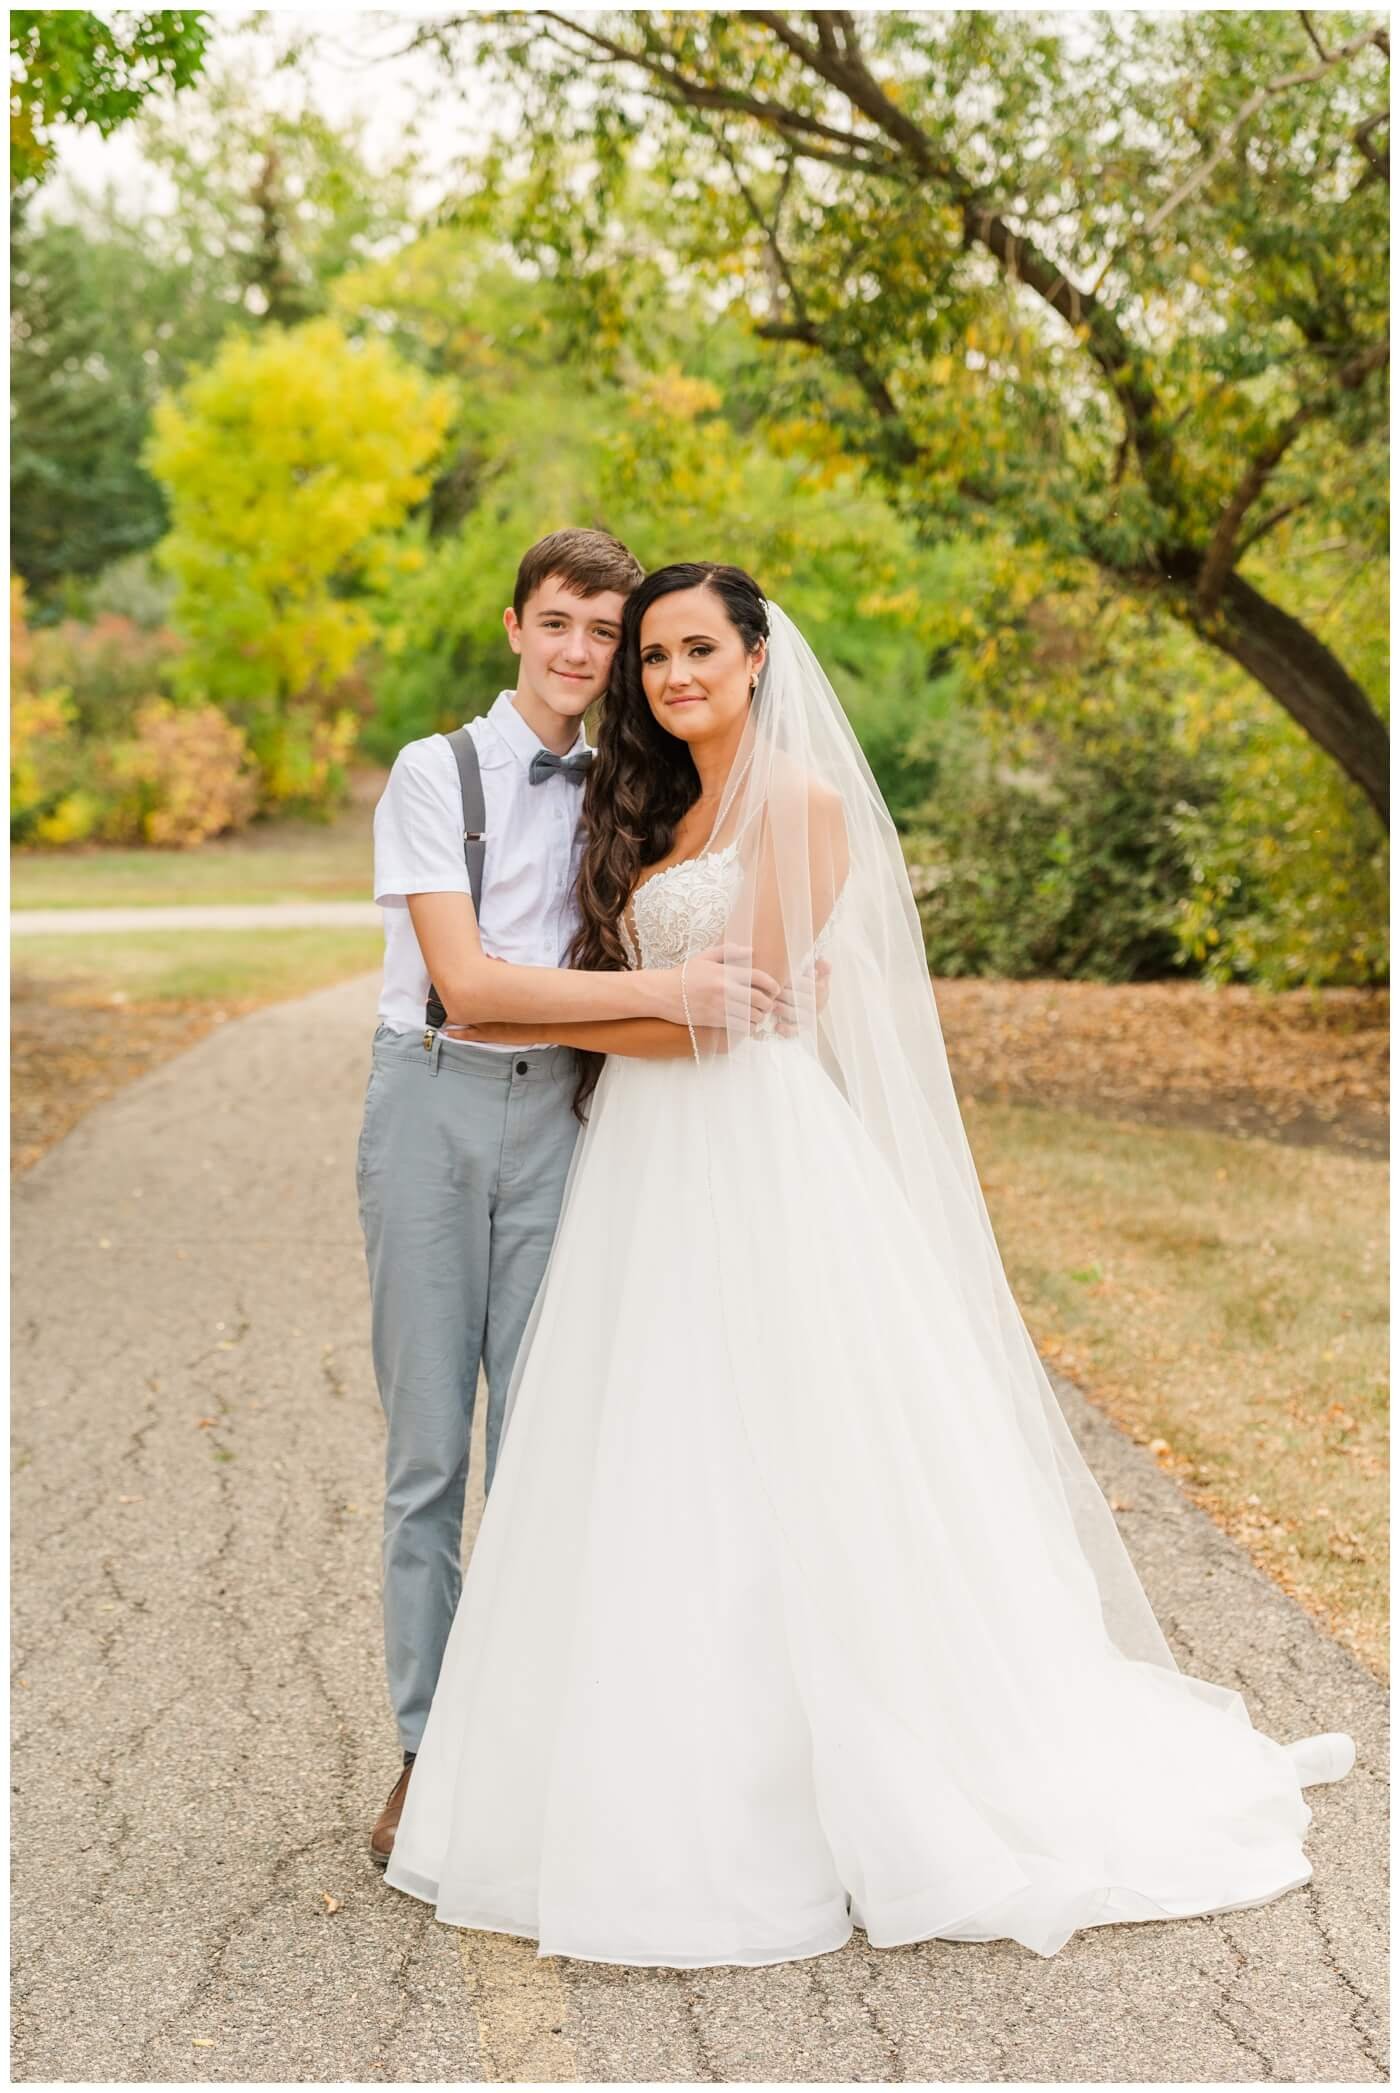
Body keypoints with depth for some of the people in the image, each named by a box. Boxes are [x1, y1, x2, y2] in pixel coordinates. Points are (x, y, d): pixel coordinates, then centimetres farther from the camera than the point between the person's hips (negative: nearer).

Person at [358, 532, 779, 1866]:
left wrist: (759, 979, 0)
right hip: (435, 1106, -3)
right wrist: (659, 991, -18)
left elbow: (636, 955, 19)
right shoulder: (436, 772, -3)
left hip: (558, 1116, 3)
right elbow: (465, 980, -12)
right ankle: (427, 1750, 14)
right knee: (428, 1444, 3)